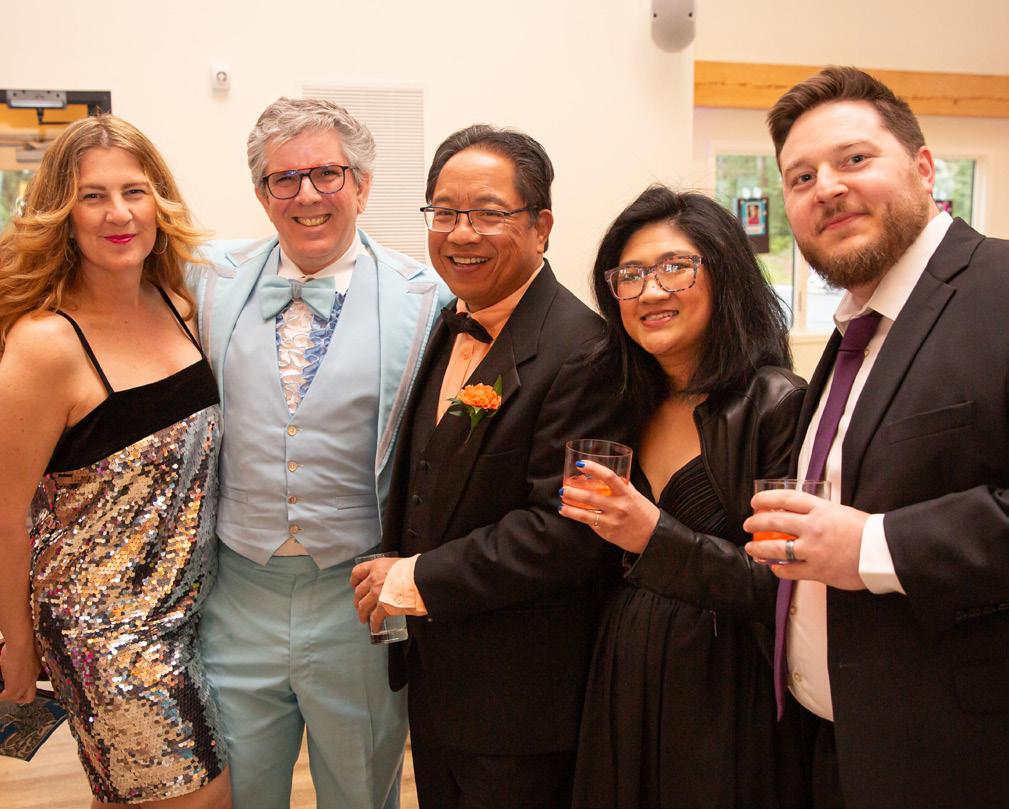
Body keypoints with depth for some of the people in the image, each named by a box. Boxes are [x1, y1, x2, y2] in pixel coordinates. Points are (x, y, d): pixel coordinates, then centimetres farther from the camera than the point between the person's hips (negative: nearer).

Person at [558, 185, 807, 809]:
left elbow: (788, 587, -18)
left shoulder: (778, 405, -14)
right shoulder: (631, 406, 4)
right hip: (621, 686, 6)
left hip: (726, 702, -5)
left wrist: (657, 538, -26)